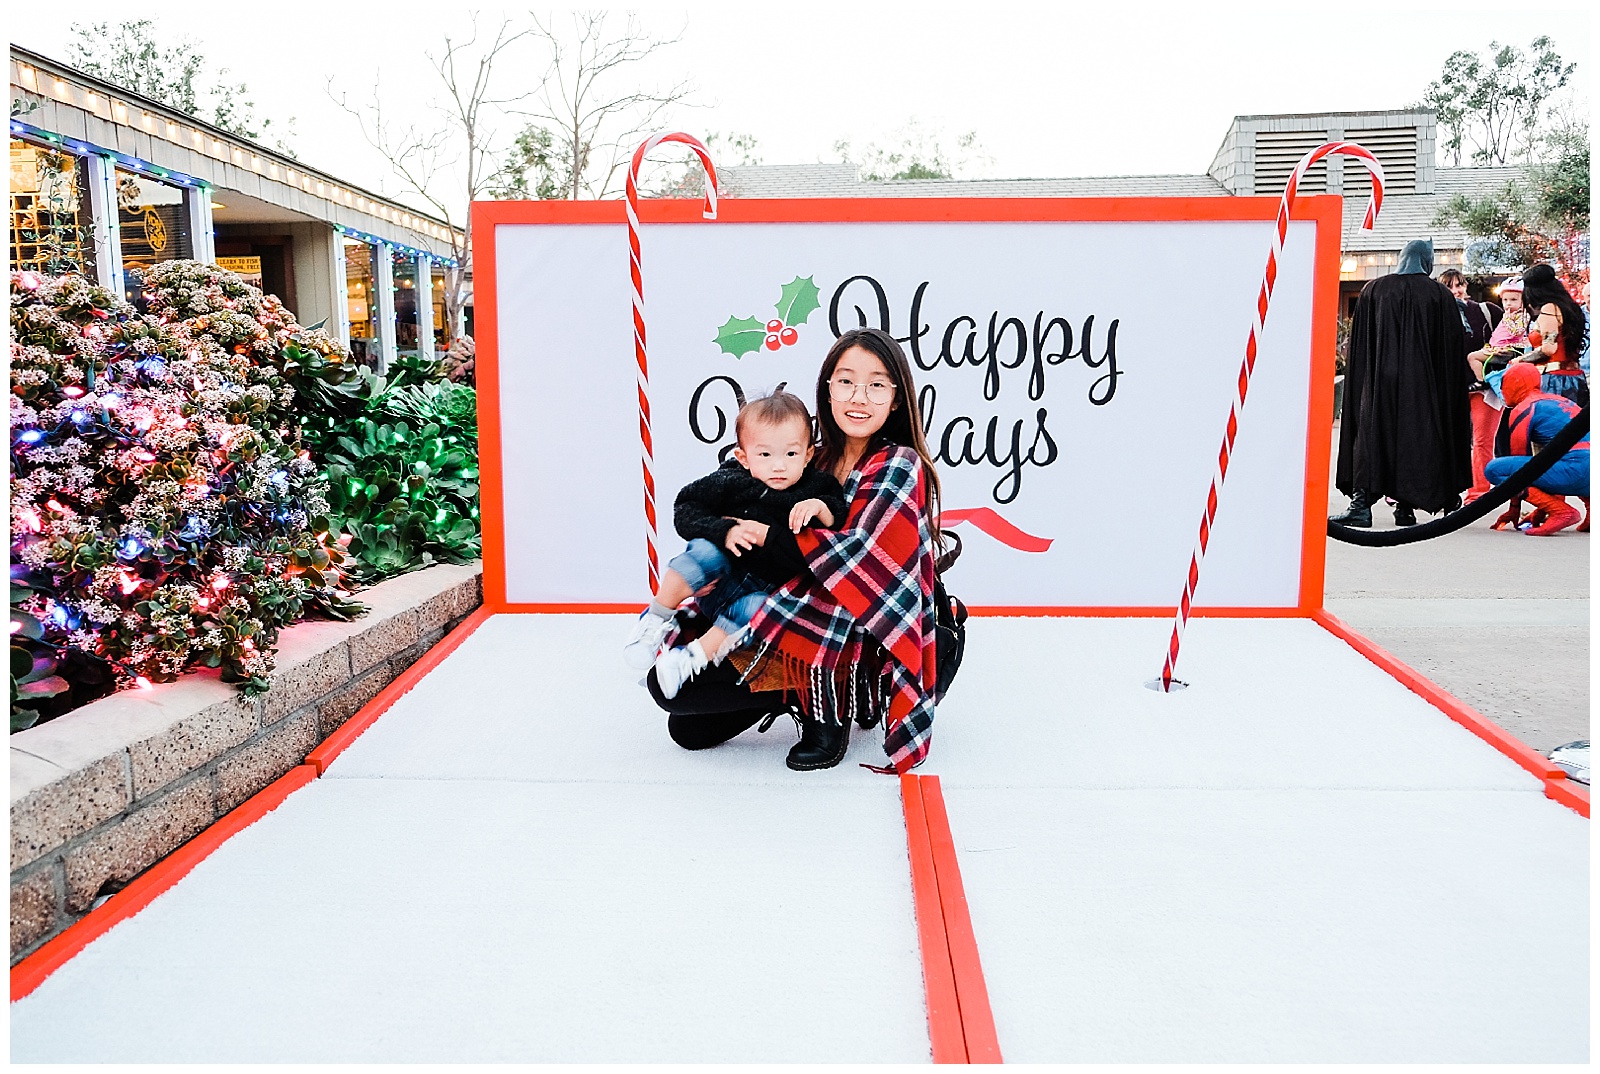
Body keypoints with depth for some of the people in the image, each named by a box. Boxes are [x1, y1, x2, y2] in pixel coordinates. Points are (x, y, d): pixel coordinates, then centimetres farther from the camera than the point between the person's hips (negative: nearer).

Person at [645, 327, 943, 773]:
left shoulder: (901, 466, -12)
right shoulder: (820, 460, 7)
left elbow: (859, 553, -25)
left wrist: (761, 533, -17)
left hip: (859, 647, -7)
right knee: (687, 729, 1)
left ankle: (826, 709, -8)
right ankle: (807, 691, 10)